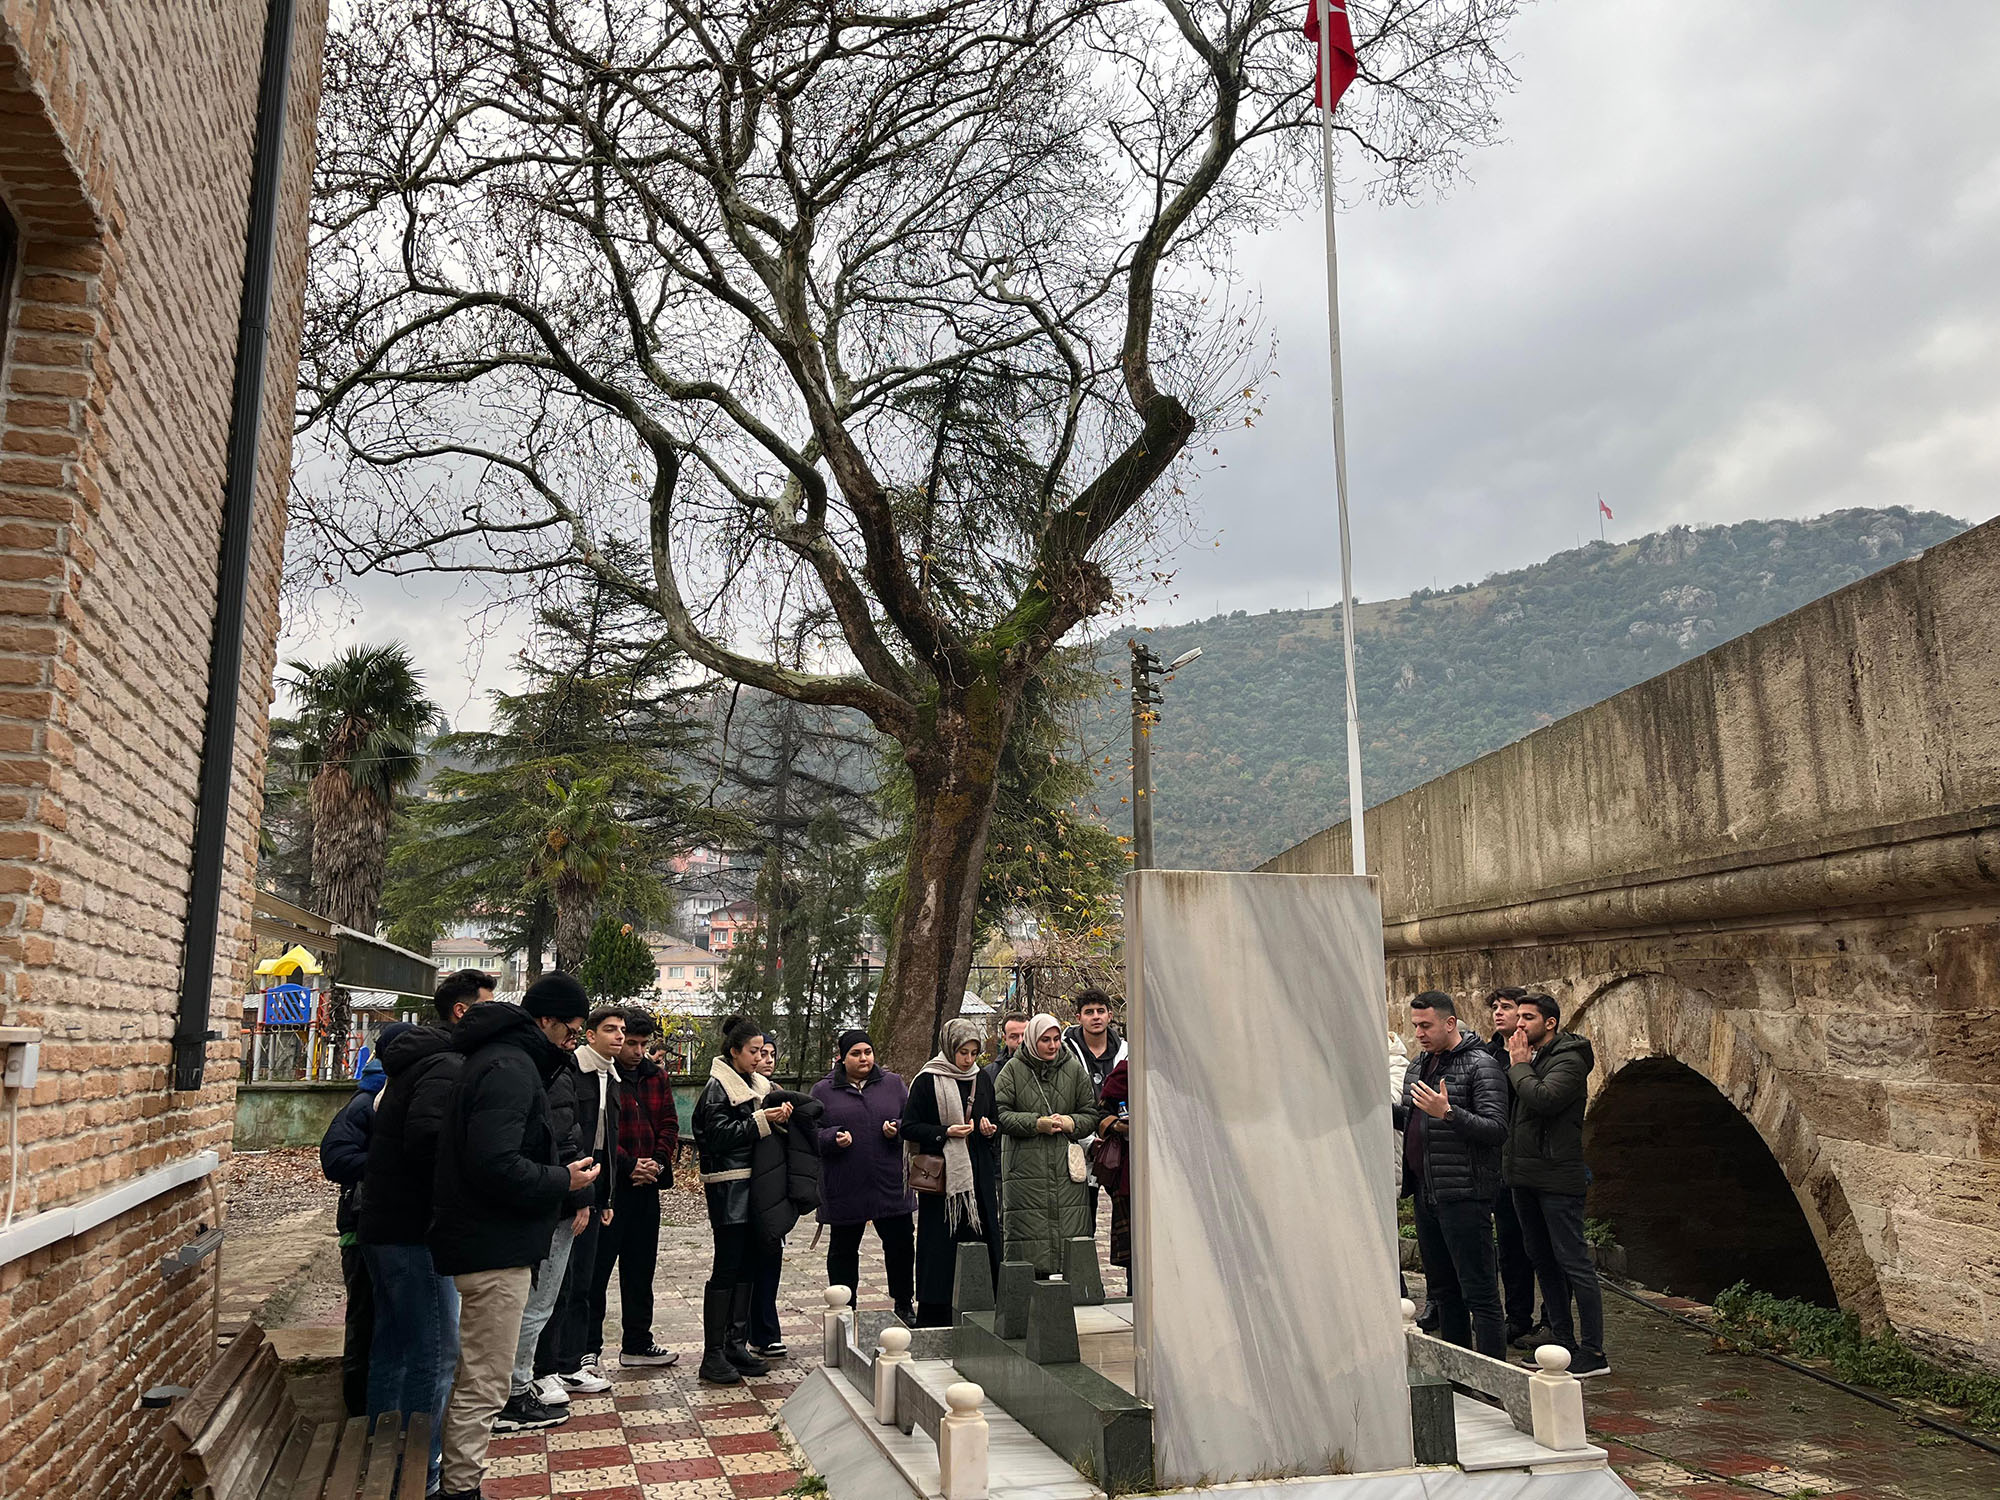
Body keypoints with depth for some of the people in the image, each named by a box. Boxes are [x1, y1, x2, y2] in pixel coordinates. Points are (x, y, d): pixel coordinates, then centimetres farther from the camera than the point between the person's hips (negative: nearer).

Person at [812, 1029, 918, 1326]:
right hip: (844, 1188, -1)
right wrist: (833, 1138, -18)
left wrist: (897, 1128, -13)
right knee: (843, 1250, 9)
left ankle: (904, 1303, 23)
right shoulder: (823, 1091, 3)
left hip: (891, 1184, 1)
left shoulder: (893, 1083, 8)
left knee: (901, 1243, 5)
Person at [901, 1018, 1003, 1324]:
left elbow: (996, 1123, 20)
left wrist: (990, 1130, -2)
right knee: (939, 1244, -2)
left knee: (982, 1240, 2)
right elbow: (908, 1127, -6)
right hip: (939, 1176, -5)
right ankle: (933, 1318, 7)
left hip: (977, 1174, 5)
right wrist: (945, 1132, -17)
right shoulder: (928, 1081, -5)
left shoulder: (981, 1080, 11)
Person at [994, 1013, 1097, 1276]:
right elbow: (1000, 1114, -3)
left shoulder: (1074, 1069, 10)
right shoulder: (1013, 1070, 2)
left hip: (1066, 1165, 2)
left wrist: (1071, 1123, -7)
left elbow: (1091, 1114, 13)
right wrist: (1036, 1124, -12)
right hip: (1026, 1166, -2)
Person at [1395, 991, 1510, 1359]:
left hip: (1463, 1196, -8)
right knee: (1443, 1290, 17)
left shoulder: (1480, 1065, -11)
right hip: (1425, 1194, 8)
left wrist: (1447, 1112, -30)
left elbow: (1496, 1129, -19)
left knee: (1479, 1293, -4)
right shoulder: (1419, 1066, 14)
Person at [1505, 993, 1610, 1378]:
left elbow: (1542, 1099, -28)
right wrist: (1515, 1061, -3)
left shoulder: (1569, 1061, -12)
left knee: (1573, 1262, -4)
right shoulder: (1531, 1059, 14)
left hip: (1557, 1179, -9)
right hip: (1525, 1177, 9)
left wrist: (1519, 1065, -14)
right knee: (1543, 1261, 15)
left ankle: (1593, 1352, 3)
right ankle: (1563, 1342, 25)